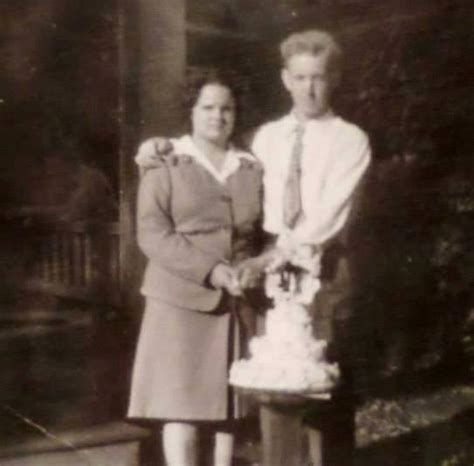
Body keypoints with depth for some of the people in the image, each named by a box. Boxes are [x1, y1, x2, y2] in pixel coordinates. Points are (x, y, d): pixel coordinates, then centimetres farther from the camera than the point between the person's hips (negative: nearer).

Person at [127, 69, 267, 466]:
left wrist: (255, 268, -8)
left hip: (239, 302, 4)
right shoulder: (165, 169, 1)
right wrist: (210, 270, -17)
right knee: (181, 402, -6)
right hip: (183, 299, -3)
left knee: (231, 402, 7)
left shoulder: (253, 170, 13)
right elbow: (152, 235, -8)